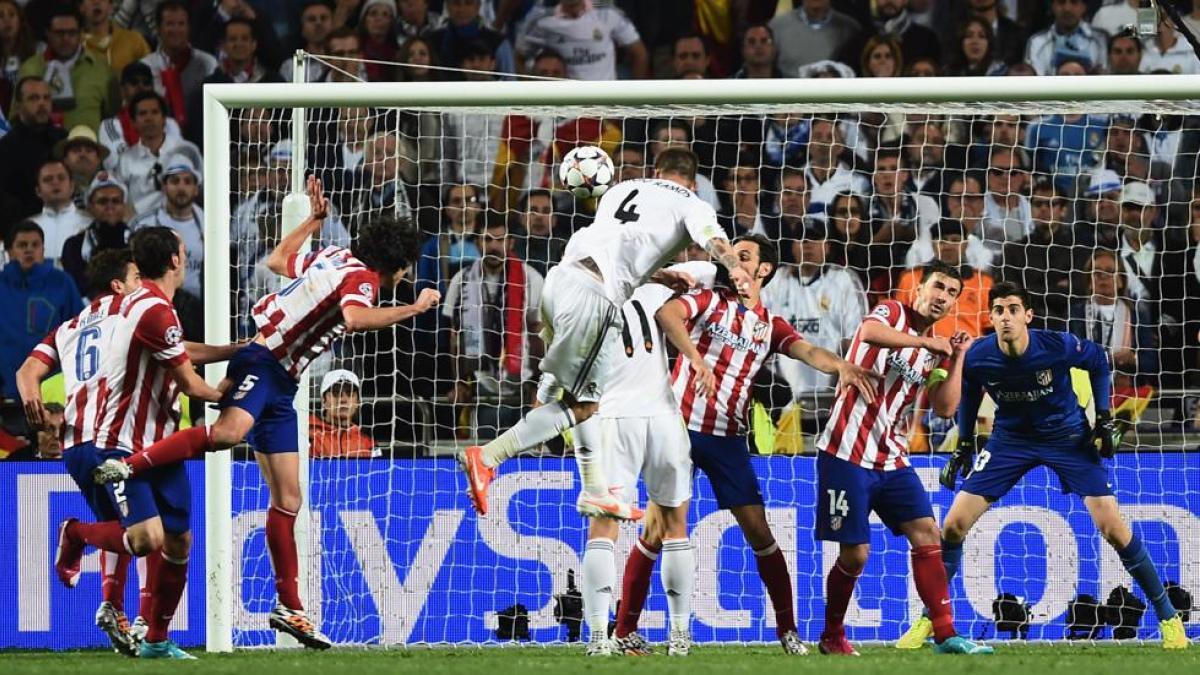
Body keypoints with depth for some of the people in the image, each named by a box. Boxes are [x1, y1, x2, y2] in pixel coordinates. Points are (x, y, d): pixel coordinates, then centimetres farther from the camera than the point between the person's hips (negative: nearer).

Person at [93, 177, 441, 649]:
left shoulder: (334, 257, 16)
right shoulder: (362, 277, -10)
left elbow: (277, 260, 31)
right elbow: (355, 318, -32)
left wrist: (313, 220, 41)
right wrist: (413, 309, -22)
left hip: (280, 382, 10)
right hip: (262, 360, -10)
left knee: (288, 499, 8)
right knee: (231, 431, -41)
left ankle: (290, 607, 10)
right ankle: (128, 466, -39)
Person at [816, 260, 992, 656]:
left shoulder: (935, 351, 14)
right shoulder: (892, 313, -5)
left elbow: (945, 407, 5)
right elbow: (870, 332, -31)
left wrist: (957, 358, -2)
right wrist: (929, 342, -25)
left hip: (891, 459, 7)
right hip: (847, 454, -7)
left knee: (927, 533, -6)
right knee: (855, 553, -5)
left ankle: (945, 634, -6)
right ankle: (832, 637, 15)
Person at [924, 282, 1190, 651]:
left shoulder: (1059, 346, -25)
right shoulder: (977, 357, -20)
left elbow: (1098, 361, -3)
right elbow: (969, 392, 4)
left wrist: (1104, 418, -6)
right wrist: (964, 445, 6)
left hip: (1069, 437, -2)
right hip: (1010, 438, 2)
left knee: (1113, 529, -9)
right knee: (954, 524, -7)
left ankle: (1167, 617, 5)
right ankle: (928, 619, 8)